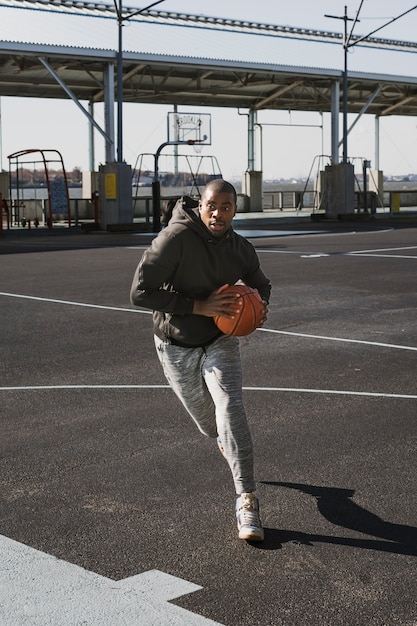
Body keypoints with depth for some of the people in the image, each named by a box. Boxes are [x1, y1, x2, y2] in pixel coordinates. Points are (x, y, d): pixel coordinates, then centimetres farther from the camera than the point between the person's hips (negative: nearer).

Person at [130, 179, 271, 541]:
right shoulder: (176, 238, -23)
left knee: (230, 408, -23)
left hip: (220, 341, 1)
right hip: (177, 347, -1)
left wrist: (260, 306, -10)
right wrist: (199, 307, -32)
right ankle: (226, 439, 54)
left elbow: (260, 284, 14)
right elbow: (140, 293, -27)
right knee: (210, 426, 13)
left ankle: (247, 503, -20)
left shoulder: (241, 249, -7)